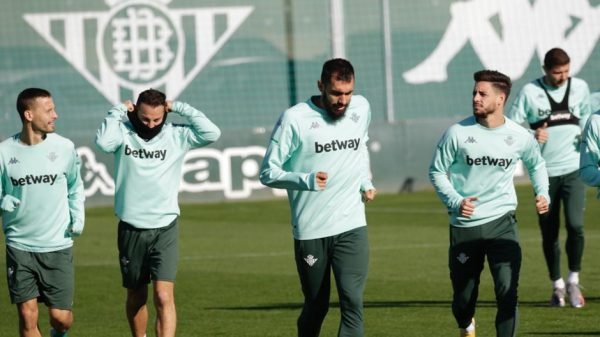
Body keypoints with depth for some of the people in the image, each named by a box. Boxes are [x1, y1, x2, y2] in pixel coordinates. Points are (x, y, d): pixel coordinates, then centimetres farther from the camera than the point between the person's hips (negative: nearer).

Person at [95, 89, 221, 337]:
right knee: (136, 297, 16)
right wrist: (117, 111, -11)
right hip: (131, 229, 1)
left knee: (164, 296, -14)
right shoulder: (123, 132, -2)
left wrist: (179, 108, -7)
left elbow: (211, 133, -12)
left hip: (164, 228, -1)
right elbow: (103, 142, -23)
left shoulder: (176, 136, 0)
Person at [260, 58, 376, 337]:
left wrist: (366, 182, 12)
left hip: (351, 227, 2)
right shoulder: (295, 119, -10)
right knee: (315, 307, 9)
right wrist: (306, 180, -24)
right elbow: (268, 172, -8)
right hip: (311, 230, -2)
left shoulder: (361, 108, 5)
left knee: (352, 301, -14)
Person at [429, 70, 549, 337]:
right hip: (464, 225, 0)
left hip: (501, 222, 0)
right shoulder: (458, 133, -8)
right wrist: (455, 202, -15)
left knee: (507, 292, -15)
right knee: (463, 294, 11)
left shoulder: (519, 136, -2)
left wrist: (543, 194, 3)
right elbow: (437, 171, 0)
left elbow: (537, 164, 20)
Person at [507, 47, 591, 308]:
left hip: (573, 169, 0)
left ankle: (574, 281, 1)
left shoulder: (580, 88, 5)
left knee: (575, 225, -16)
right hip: (545, 171, 0)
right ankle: (557, 285, 22)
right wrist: (531, 136, -20)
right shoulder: (530, 92, -3)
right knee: (549, 233, 6)